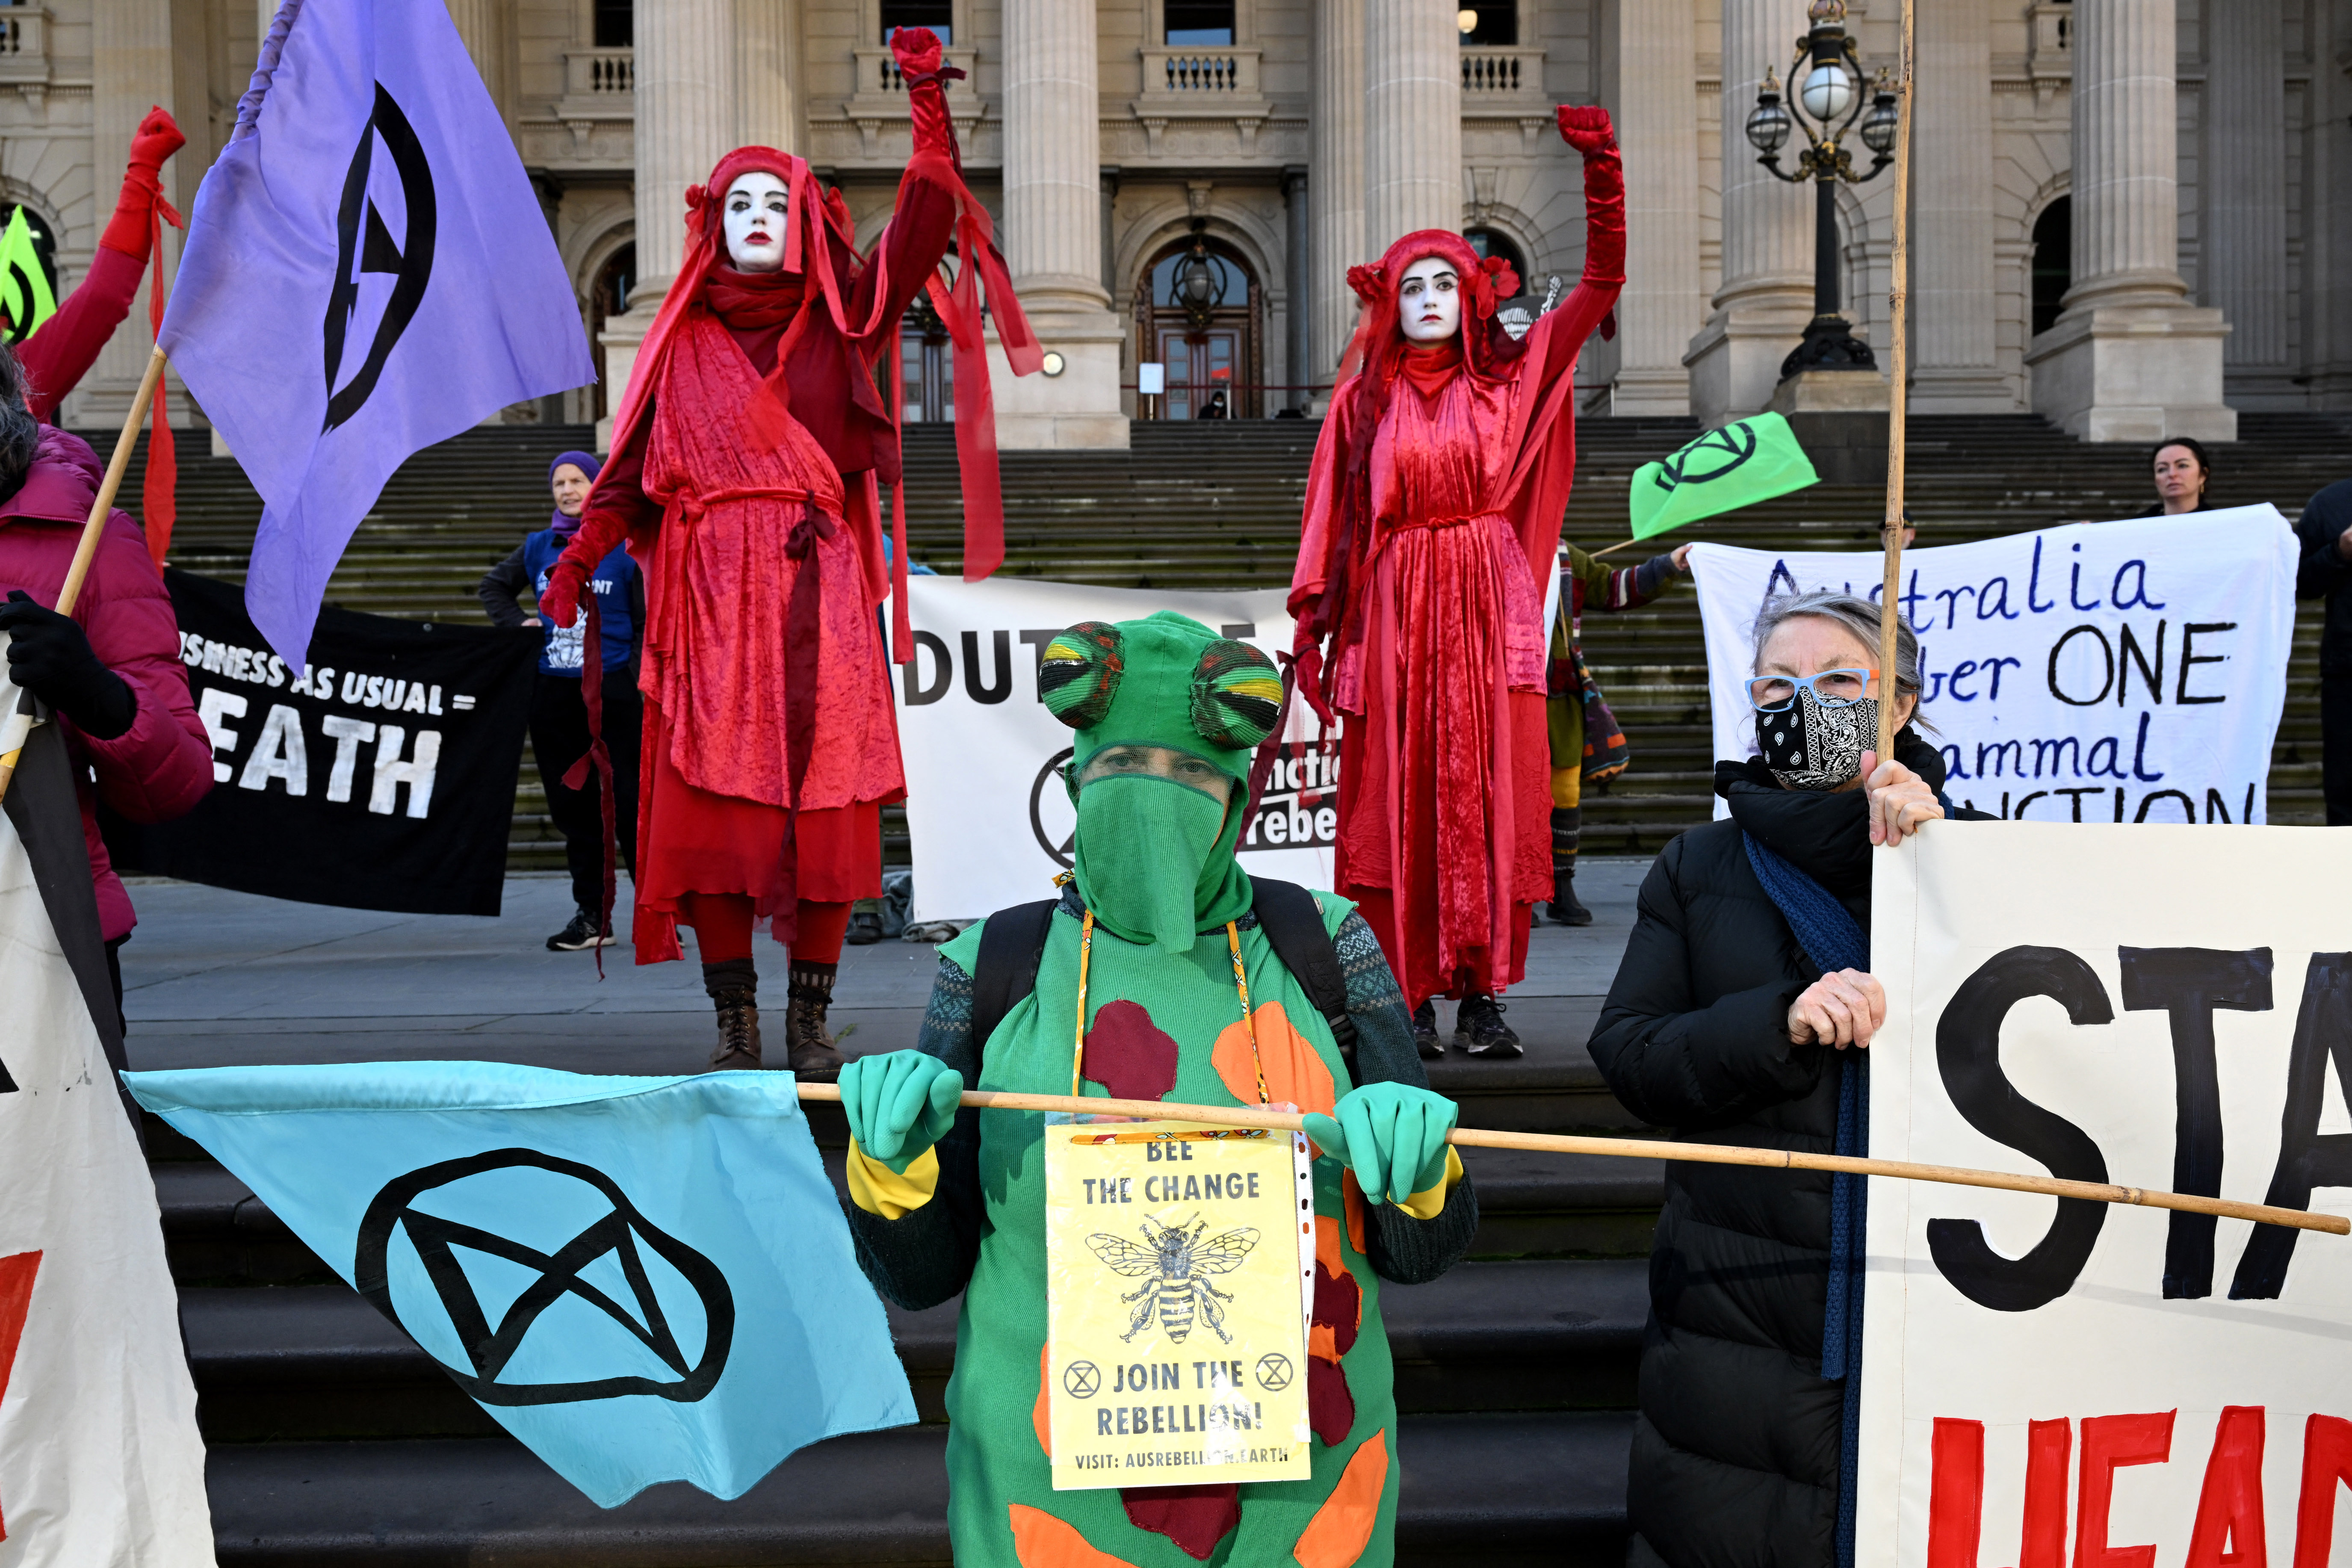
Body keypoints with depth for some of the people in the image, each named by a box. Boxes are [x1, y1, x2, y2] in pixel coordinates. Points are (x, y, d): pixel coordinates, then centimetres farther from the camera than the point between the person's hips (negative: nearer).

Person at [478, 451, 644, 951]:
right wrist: (516, 625, 11)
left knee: (628, 800, -7)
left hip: (612, 689, -4)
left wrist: (644, 689, -8)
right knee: (572, 803, 7)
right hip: (553, 693, 4)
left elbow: (647, 624, 1)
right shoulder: (538, 547, 11)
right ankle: (591, 914, 15)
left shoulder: (626, 548, 1)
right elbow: (494, 586, 29)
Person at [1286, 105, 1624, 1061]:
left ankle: (1480, 996, 3)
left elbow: (1602, 284, 4)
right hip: (1394, 614, 0)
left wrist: (1601, 172, -6)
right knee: (1398, 803, -2)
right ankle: (1405, 997, 4)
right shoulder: (1366, 399, 9)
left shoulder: (1508, 378, 9)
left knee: (1491, 798, -3)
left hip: (1490, 609, 0)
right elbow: (1334, 517, 4)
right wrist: (1311, 618, -5)